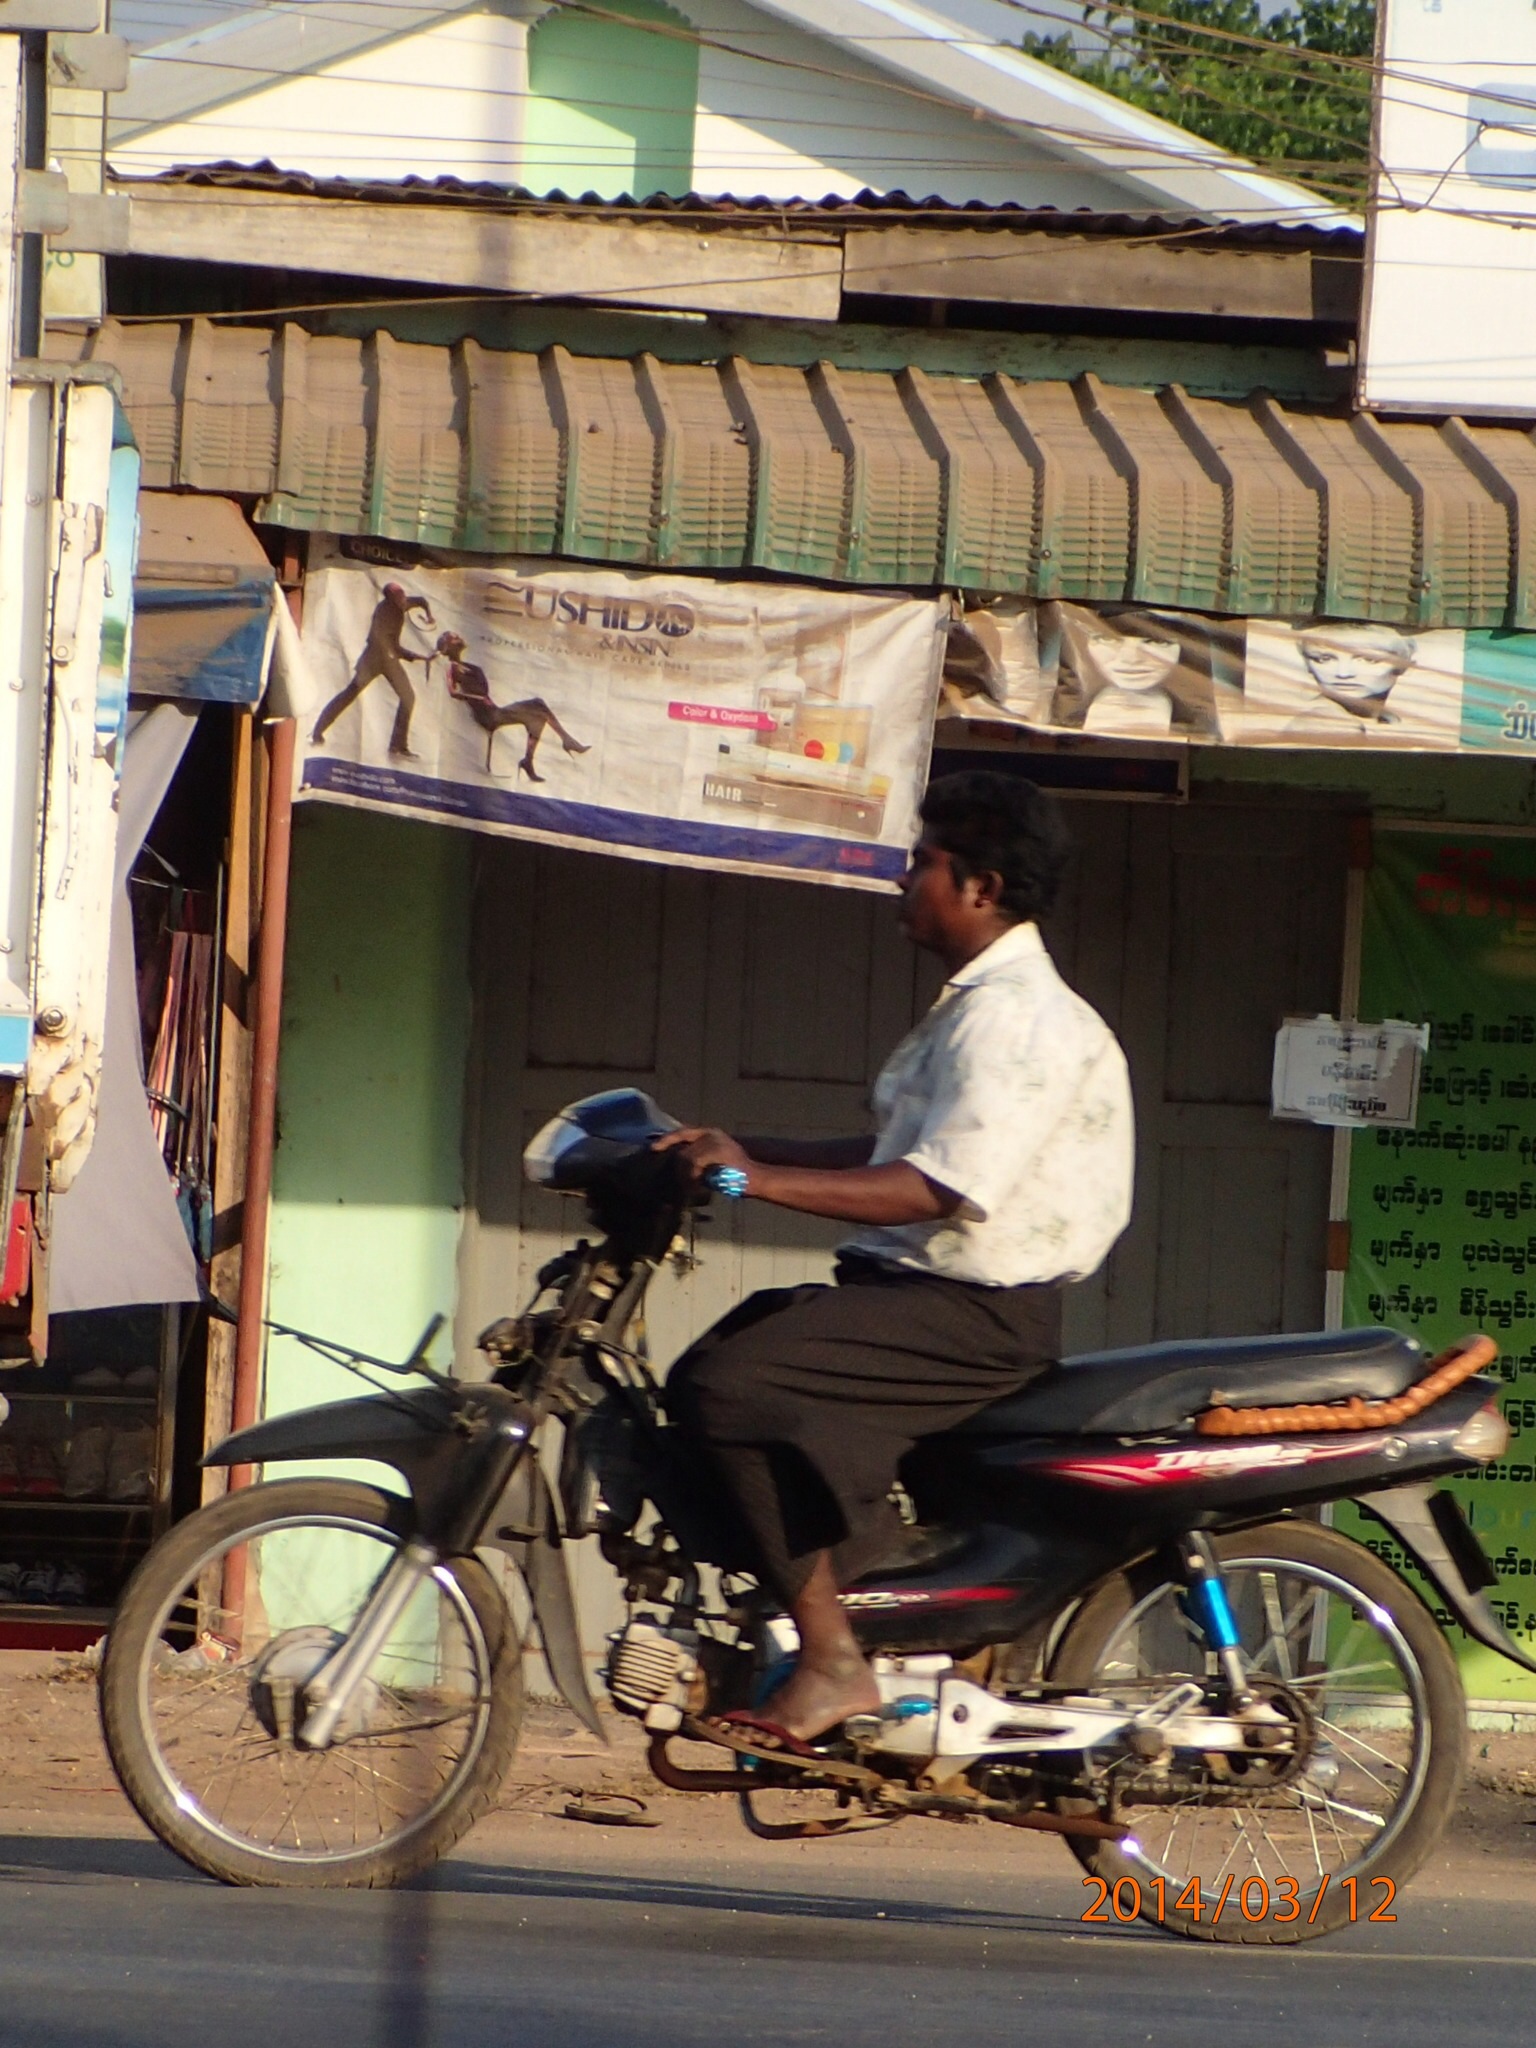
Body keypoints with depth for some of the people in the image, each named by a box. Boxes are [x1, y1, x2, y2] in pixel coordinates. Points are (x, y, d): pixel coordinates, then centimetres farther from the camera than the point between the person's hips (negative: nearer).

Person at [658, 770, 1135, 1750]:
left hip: (975, 1314, -11)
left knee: (734, 1384, -24)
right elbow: (898, 1155, 23)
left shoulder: (1016, 1018, -16)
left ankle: (834, 1661, -24)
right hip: (921, 1291, 11)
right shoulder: (982, 1005, 20)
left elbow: (936, 1188, -25)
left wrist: (761, 1178, -26)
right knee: (710, 1369, 13)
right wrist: (743, 1148, 16)